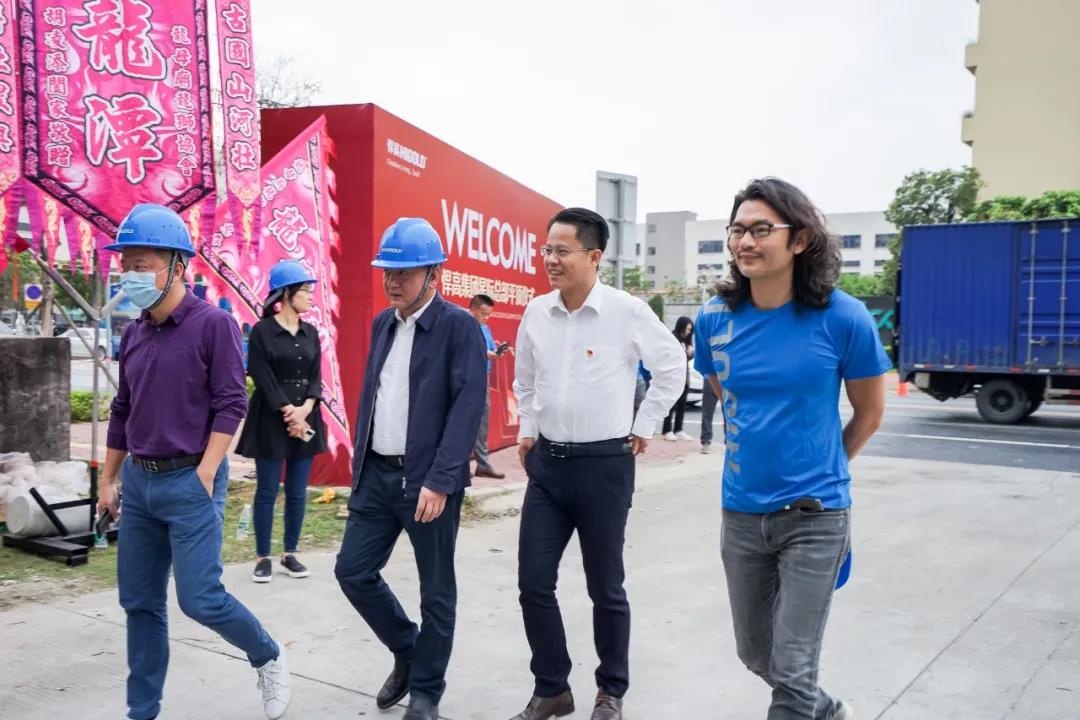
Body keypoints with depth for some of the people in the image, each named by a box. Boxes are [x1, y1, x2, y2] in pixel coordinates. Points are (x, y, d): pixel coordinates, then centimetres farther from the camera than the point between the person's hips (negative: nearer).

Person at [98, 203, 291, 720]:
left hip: (190, 482, -6)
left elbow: (231, 405, -13)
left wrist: (203, 476, -18)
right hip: (138, 482, 7)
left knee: (200, 599, -6)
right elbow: (122, 411, 17)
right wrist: (108, 479, 18)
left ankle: (268, 658, 20)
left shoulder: (213, 324, -10)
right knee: (139, 603, 11)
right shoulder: (134, 334, 9)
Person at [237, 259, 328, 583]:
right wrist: (289, 414, -14)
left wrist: (305, 409, -11)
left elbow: (316, 376, 5)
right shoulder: (262, 331, -6)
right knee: (268, 492, 2)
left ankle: (290, 555, 18)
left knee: (297, 492, 8)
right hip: (271, 420, -5)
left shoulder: (311, 332, 10)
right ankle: (263, 558, 11)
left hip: (306, 418, 5)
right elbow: (264, 380, -11)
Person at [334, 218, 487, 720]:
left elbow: (468, 407, -17)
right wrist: (358, 462, 12)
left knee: (436, 591, 7)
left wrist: (439, 481, -22)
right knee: (353, 570, 8)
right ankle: (407, 651, 31)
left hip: (428, 479, -6)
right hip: (377, 474, 7)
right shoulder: (382, 323, 11)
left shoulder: (458, 325, -10)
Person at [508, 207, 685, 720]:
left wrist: (645, 425, 2)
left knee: (604, 586, 8)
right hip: (546, 461, 4)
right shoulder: (536, 312, 2)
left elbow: (672, 365, 2)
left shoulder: (627, 311, -12)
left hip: (604, 463, -4)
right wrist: (527, 428, 13)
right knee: (534, 582, 4)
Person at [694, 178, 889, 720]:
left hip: (814, 515, -4)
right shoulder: (714, 319, -5)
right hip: (740, 513, 4)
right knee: (755, 654, 19)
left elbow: (869, 414, 1)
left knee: (792, 670, -1)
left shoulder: (842, 318, -14)